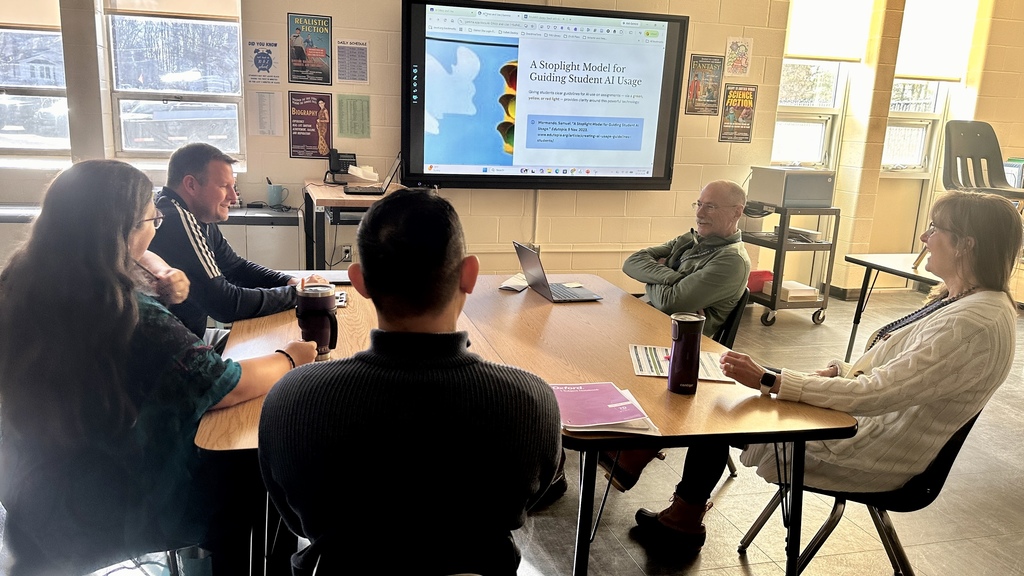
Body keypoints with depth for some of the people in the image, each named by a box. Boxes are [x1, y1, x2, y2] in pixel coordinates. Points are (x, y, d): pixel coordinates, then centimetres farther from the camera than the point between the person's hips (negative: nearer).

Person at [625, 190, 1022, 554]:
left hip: (878, 455, -9)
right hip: (867, 420, 9)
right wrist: (835, 372, -2)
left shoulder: (978, 323, -25)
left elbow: (874, 395, -29)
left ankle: (686, 518, 19)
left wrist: (769, 381, -29)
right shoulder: (956, 298, 5)